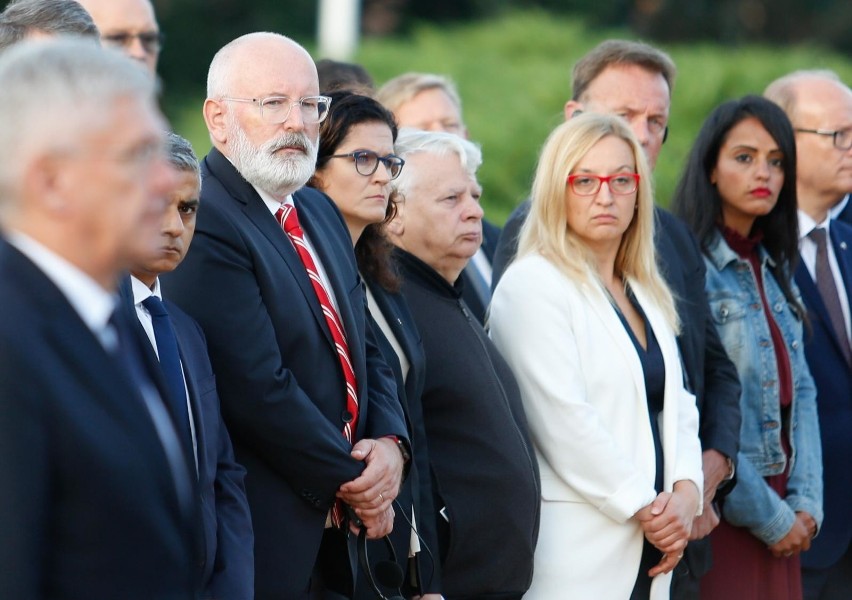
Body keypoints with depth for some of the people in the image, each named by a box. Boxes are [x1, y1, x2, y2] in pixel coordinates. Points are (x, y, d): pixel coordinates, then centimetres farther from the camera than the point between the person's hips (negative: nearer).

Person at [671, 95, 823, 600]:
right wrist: (769, 516, -11)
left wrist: (805, 502, 0)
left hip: (782, 517, 7)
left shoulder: (774, 269, 11)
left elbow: (801, 391, 11)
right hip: (722, 516, -7)